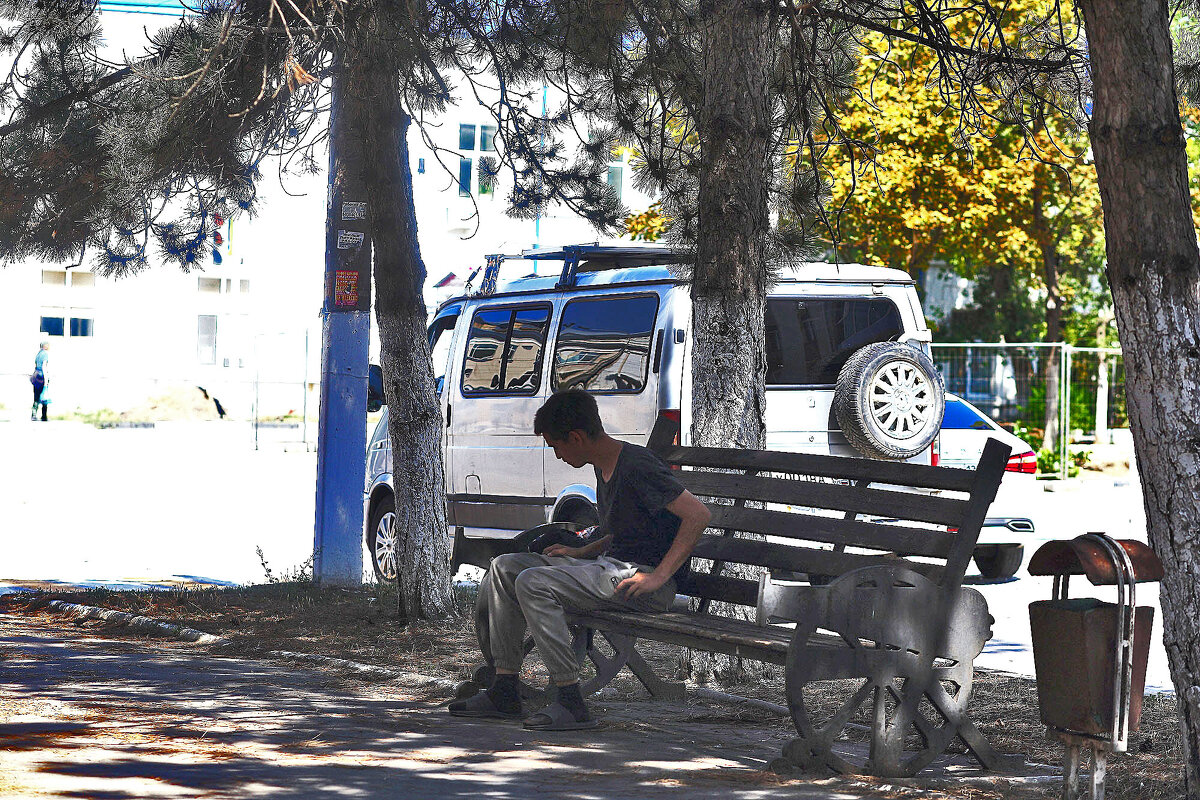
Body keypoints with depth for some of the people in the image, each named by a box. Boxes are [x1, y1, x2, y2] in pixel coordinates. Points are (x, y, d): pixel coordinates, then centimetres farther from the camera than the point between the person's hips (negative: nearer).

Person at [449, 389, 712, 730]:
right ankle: (504, 693, 6)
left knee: (533, 583, -26)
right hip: (610, 567, 10)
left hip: (642, 579, -10)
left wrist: (658, 576, -22)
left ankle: (570, 702, -23)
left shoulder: (636, 466, -16)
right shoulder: (604, 468, 15)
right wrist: (581, 552, 14)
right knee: (504, 568, 8)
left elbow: (699, 515, -21)